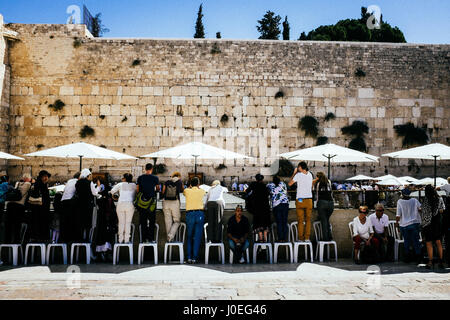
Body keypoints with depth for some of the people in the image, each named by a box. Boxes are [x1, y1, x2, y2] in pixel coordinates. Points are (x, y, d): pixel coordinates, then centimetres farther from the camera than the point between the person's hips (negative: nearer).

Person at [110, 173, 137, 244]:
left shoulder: (120, 185, 8)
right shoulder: (134, 185, 9)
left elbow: (112, 192, 9)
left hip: (120, 204, 0)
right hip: (130, 204, 0)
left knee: (121, 222, 7)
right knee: (128, 222, 4)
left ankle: (121, 239, 7)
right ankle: (127, 240, 1)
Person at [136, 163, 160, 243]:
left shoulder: (140, 178, 1)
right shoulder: (155, 178, -3)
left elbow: (138, 190, 3)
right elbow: (158, 189, 7)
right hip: (151, 200, -1)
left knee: (143, 221, 8)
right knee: (151, 220, 6)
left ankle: (145, 238, 8)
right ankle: (151, 238, 4)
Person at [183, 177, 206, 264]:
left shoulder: (187, 191, 8)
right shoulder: (202, 191, 8)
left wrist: (190, 187, 47)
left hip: (189, 214, 1)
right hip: (200, 214, -1)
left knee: (189, 237, 11)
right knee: (197, 237, 2)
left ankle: (189, 257, 6)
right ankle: (194, 258, 0)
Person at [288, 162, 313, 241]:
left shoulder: (298, 175, -8)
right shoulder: (310, 174, 4)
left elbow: (290, 184, 2)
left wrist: (294, 173, 8)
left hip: (300, 200, -3)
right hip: (309, 199, 3)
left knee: (300, 220, 3)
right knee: (308, 220, 7)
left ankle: (301, 238, 3)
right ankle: (307, 237, 4)